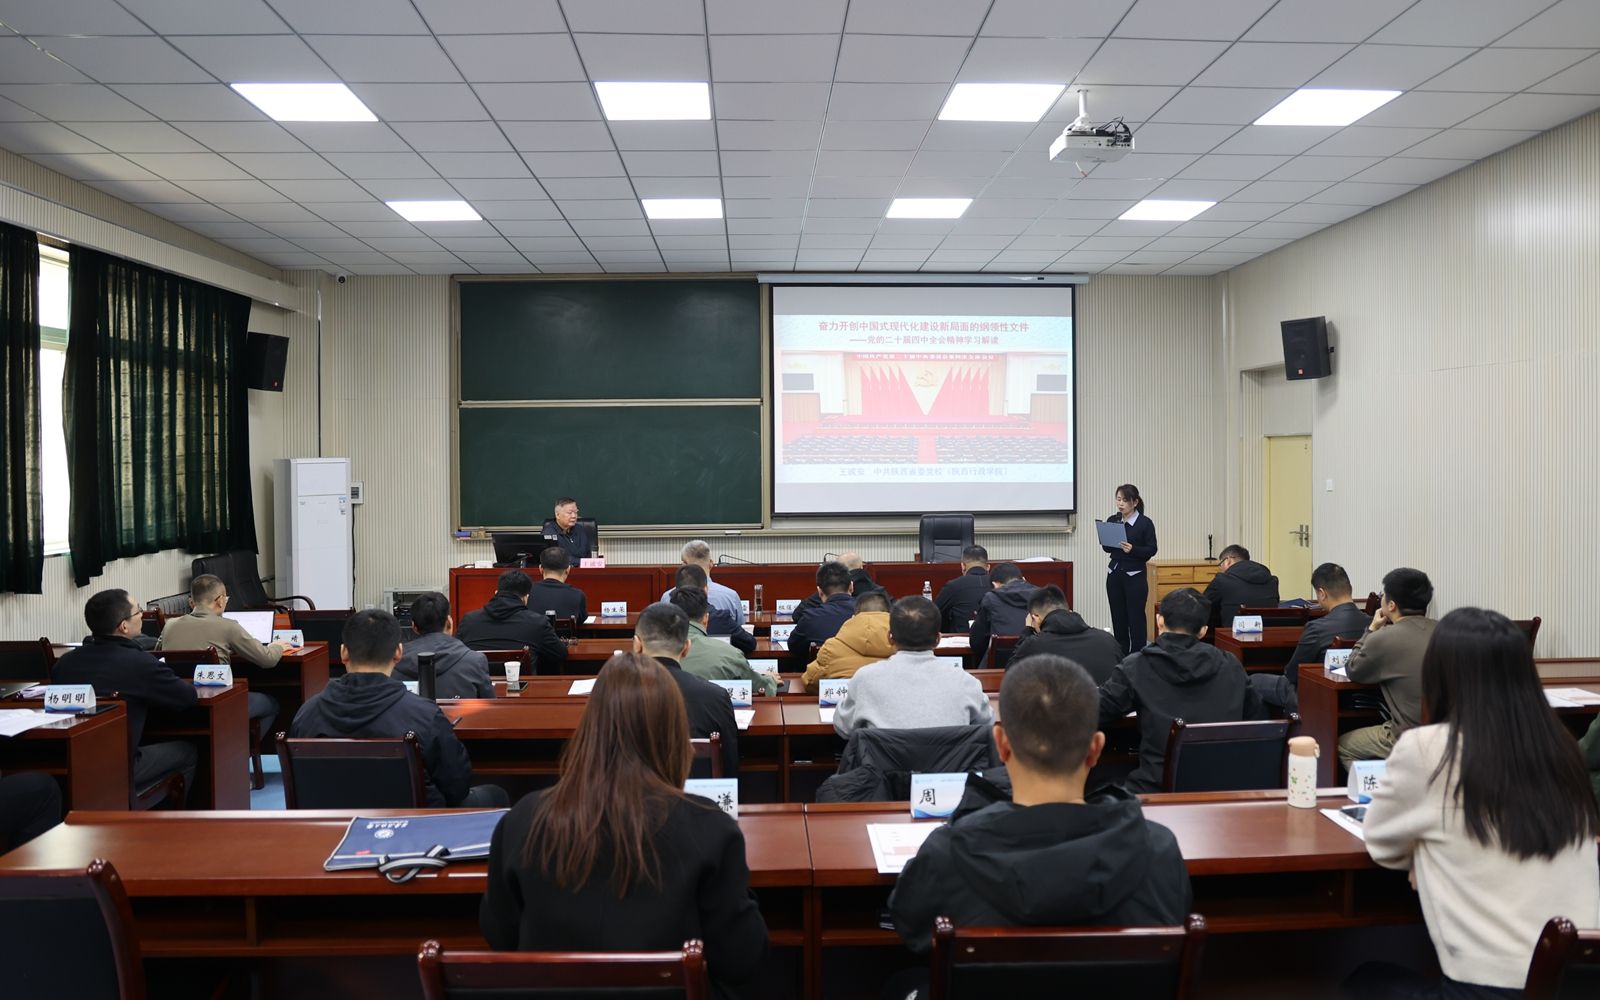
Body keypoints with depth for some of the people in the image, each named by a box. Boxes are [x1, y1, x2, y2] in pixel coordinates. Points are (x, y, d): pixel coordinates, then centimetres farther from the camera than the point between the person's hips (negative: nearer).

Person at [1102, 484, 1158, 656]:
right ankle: (1121, 656, 16)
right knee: (1118, 617, 8)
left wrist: (1132, 549, -23)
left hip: (1135, 576, -4)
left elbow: (1151, 550, -9)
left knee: (1135, 617, -2)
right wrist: (1105, 543, -8)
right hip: (1114, 574, 5)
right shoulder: (1112, 521, 6)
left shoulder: (1145, 523, -7)